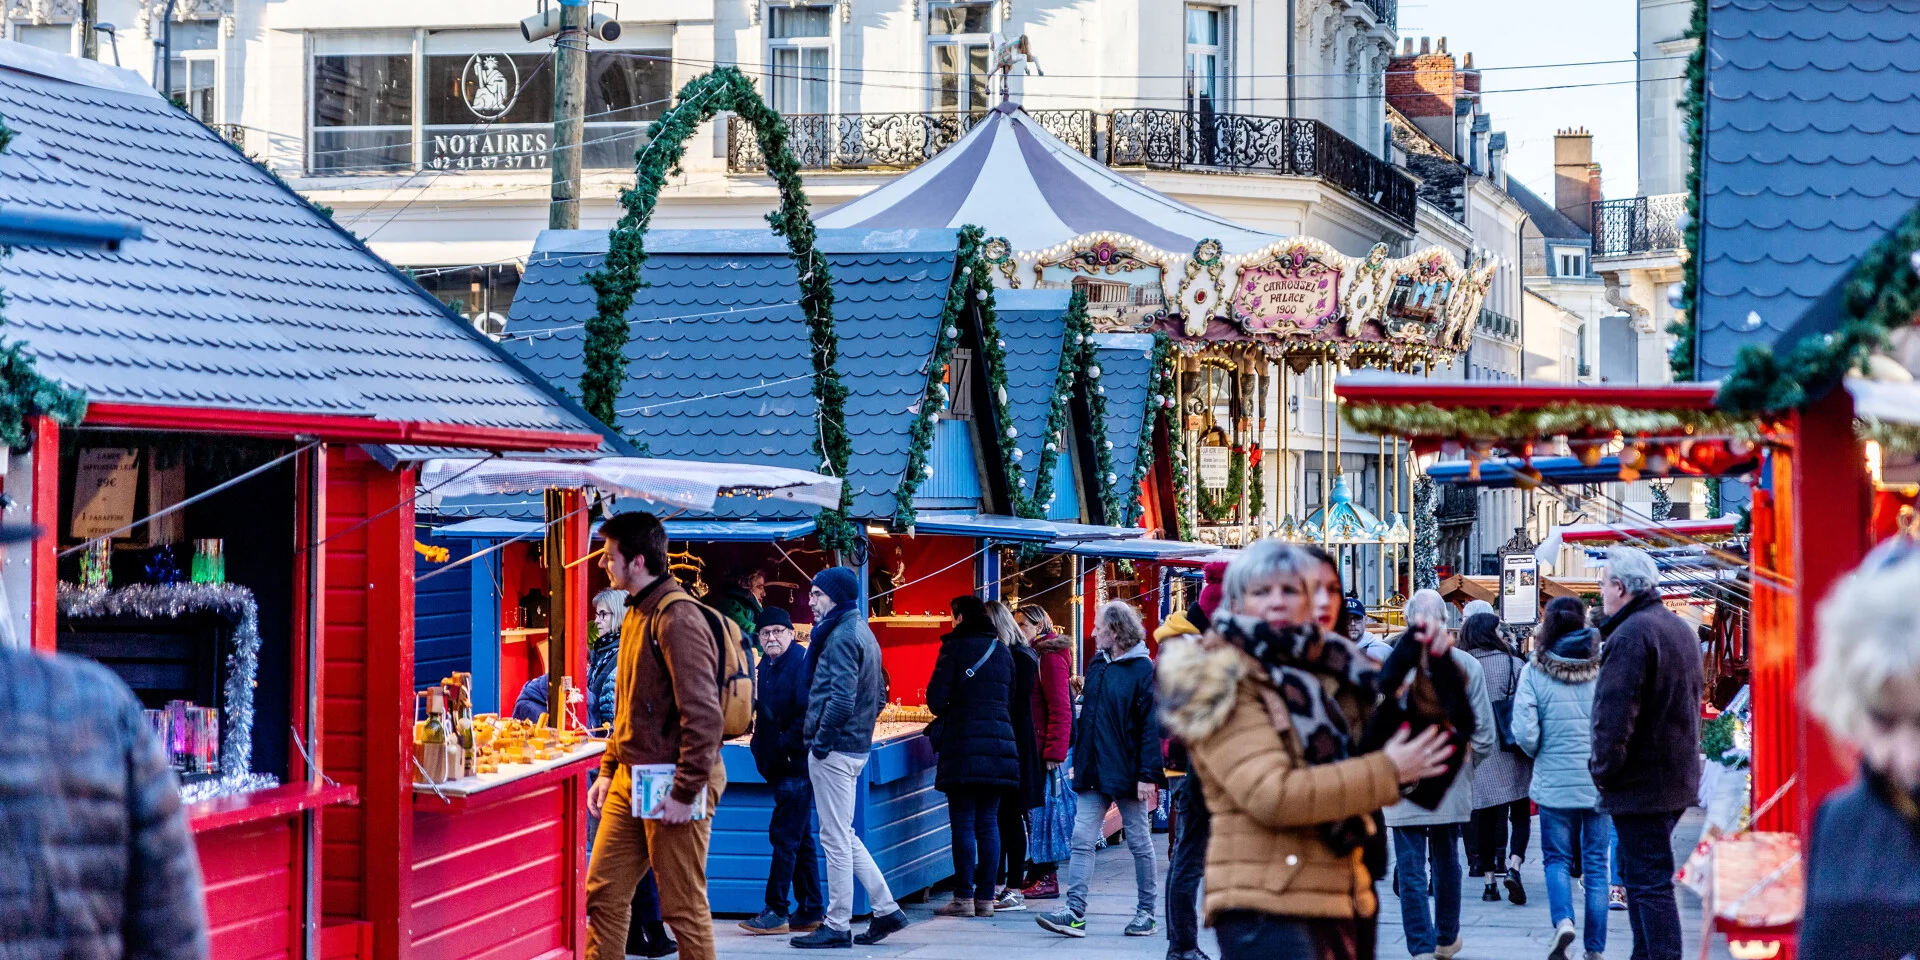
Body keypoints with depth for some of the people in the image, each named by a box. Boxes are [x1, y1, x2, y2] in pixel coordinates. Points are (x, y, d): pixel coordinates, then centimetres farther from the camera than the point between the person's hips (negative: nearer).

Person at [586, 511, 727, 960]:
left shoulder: (676, 619, -17)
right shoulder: (637, 614, 14)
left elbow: (703, 715, -22)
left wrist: (685, 792, -22)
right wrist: (608, 770, 17)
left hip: (671, 784, -9)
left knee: (684, 907, -1)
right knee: (604, 892, 10)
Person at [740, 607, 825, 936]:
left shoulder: (803, 663, -13)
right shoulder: (765, 666, 14)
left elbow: (807, 716, -21)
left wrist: (783, 749, -18)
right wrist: (761, 748, 8)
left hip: (797, 764, -9)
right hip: (780, 766, 9)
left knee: (784, 835, -8)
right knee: (800, 837, 12)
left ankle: (776, 912, -6)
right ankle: (811, 911, 18)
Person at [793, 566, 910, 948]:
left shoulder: (842, 636, -15)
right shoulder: (863, 632, 16)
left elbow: (841, 697, -24)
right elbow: (878, 694, 22)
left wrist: (822, 740, -16)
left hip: (834, 750, -10)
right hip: (856, 746, 10)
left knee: (835, 838, -3)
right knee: (844, 836, 17)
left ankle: (837, 926, 3)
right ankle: (886, 909, 17)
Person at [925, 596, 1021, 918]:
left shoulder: (956, 647, -5)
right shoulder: (1002, 650, 13)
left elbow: (936, 699, -8)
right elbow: (1011, 700, 16)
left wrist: (944, 713, 13)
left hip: (963, 746, -5)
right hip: (999, 744, 5)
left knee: (963, 822, -3)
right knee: (988, 823, 7)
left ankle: (964, 897, -4)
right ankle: (986, 897, 6)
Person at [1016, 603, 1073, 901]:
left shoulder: (1050, 657, -12)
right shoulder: (1028, 654, 15)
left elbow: (1060, 709, -17)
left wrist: (1054, 751, -20)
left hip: (1043, 746, -9)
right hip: (1029, 747, 9)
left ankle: (1047, 878, 0)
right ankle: (1037, 875, 15)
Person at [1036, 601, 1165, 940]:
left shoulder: (1143, 670, -10)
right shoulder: (1098, 665, 11)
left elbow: (1151, 726, -14)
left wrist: (1148, 775, -18)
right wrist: (1078, 761, 13)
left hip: (1126, 772, -6)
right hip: (1094, 772, 6)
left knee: (1139, 844, 6)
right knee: (1082, 840, -3)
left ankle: (1146, 913, 16)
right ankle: (1075, 913, -6)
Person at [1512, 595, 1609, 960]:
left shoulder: (1534, 671, -6)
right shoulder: (1604, 667, -4)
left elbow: (1525, 733, -11)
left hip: (1555, 780, -1)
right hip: (1600, 780, 1)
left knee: (1557, 858, 13)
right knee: (1595, 864, 9)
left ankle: (1562, 921, -12)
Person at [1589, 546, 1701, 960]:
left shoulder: (1631, 635, -18)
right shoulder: (1681, 629, 15)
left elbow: (1615, 713, -24)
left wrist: (1604, 769, -13)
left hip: (1640, 785, -10)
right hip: (1678, 779, 10)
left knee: (1649, 881, -8)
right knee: (1643, 875, 19)